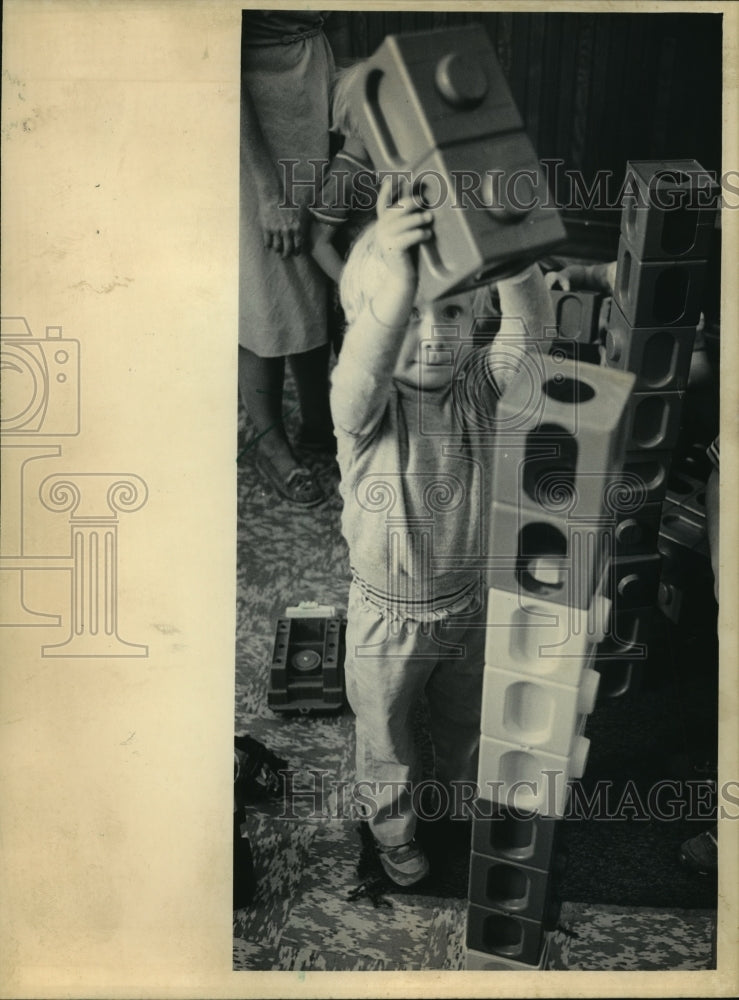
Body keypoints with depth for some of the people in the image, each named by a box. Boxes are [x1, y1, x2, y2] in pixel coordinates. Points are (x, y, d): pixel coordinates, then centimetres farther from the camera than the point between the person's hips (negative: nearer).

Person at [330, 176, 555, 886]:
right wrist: (394, 294, -70)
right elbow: (362, 378, -50)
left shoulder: (479, 385, -15)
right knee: (385, 732, 22)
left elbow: (529, 331, -34)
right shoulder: (367, 405, -25)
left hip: (471, 601, 3)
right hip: (390, 614, -3)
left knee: (464, 720, 30)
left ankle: (461, 791, 61)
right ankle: (391, 825, 52)